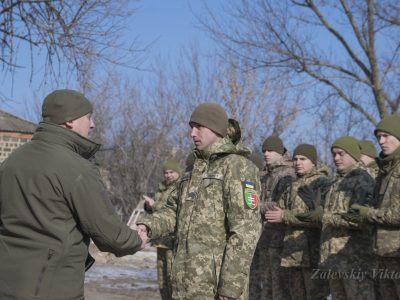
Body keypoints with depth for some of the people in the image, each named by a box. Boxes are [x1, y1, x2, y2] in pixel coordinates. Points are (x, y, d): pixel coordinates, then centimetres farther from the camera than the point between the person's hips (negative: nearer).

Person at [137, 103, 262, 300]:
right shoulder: (197, 169, 18)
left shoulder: (238, 167, -10)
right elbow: (174, 212, 16)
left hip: (217, 281, -8)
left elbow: (246, 230, -18)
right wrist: (146, 226, -5)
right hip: (188, 281, 8)